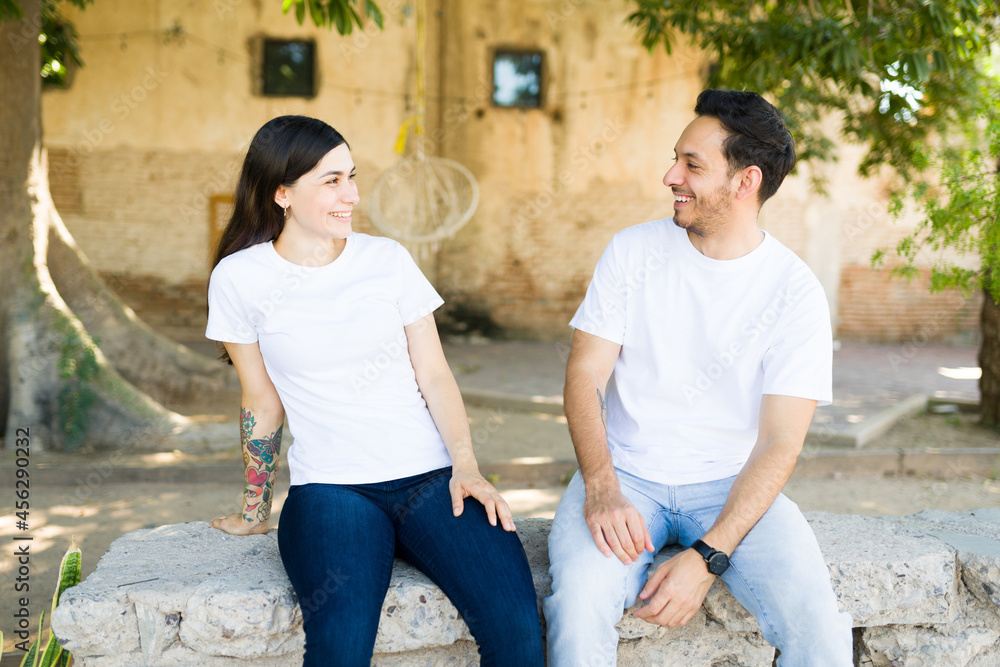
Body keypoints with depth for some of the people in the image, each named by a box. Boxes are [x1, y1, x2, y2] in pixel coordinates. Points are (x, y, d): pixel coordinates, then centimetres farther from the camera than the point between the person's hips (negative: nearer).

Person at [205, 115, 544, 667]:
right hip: (329, 489, -1)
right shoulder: (238, 278, 2)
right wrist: (255, 507, 17)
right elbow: (261, 401, 10)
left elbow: (434, 375, 7)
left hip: (430, 477, 2)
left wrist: (466, 467, -7)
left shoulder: (388, 259, 7)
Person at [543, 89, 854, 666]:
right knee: (579, 603, -29)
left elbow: (780, 442, -10)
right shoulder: (633, 251, 0)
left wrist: (708, 557, -22)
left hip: (732, 484, 0)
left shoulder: (796, 292, -6)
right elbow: (586, 374, -2)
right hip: (625, 474, 1)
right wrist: (602, 489, -19)